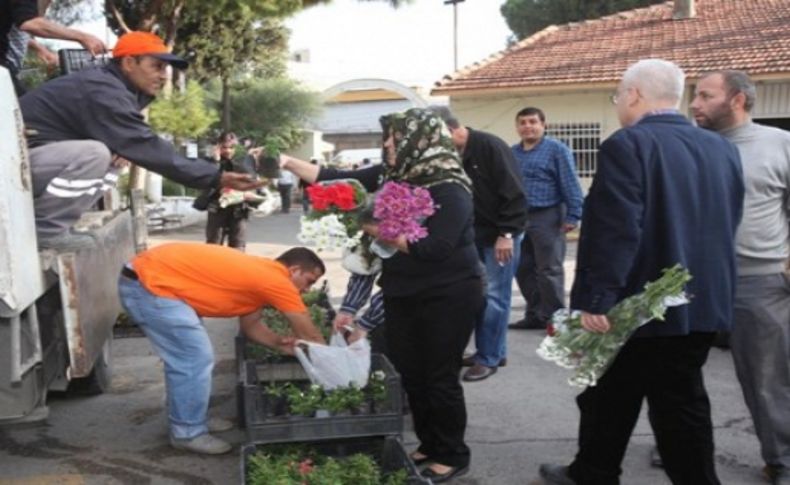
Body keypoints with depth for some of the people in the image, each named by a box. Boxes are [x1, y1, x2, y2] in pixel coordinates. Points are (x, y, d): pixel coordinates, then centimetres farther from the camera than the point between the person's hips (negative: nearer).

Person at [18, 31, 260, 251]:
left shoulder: (111, 87, 9)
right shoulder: (103, 91, -21)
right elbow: (149, 149, -25)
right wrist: (217, 177, -26)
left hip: (38, 160, 10)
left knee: (110, 162, 9)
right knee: (95, 154, -27)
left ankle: (48, 224, 6)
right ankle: (44, 229, -14)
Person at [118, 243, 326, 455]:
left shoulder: (259, 274, 14)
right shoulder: (276, 279, -13)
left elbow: (250, 324, 24)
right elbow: (310, 334, -5)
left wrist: (278, 343, 9)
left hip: (149, 277, 10)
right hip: (149, 285, -10)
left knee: (184, 357, 19)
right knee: (195, 359, -6)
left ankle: (189, 419, 31)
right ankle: (188, 433, 8)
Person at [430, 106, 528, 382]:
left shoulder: (490, 147, -17)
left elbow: (514, 194, -19)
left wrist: (506, 234, -20)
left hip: (499, 236, -8)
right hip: (473, 236, 8)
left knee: (494, 297, -3)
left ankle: (489, 358, 4)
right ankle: (494, 351, 22)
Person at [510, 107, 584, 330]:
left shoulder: (557, 149, -4)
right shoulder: (512, 152, 14)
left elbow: (570, 185, -10)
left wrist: (572, 216, -16)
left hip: (547, 217, -6)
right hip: (518, 218, 7)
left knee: (549, 270, -2)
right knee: (523, 269, 11)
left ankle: (553, 317, 7)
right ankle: (535, 314, 22)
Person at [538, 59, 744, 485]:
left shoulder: (628, 145, -16)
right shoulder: (723, 149, 6)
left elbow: (614, 231, -24)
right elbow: (727, 225, 13)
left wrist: (595, 299, -20)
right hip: (702, 302, 6)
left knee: (610, 398, 13)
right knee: (682, 405, 12)